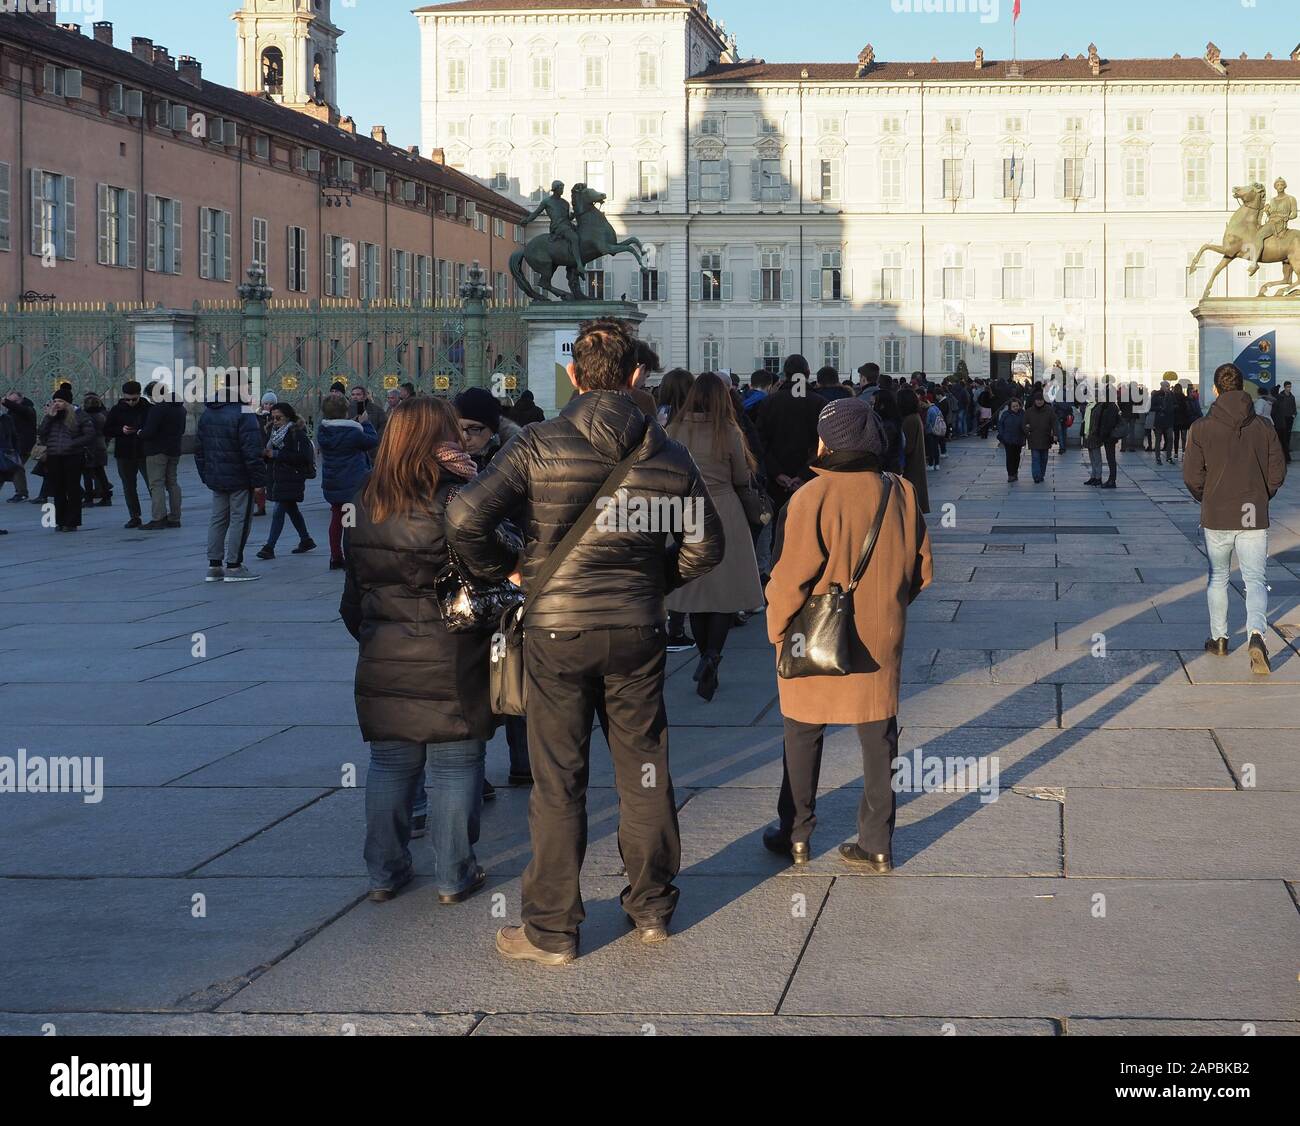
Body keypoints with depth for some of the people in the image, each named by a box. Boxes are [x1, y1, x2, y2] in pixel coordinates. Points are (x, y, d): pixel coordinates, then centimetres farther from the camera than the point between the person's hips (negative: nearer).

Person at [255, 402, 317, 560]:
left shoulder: (297, 433, -13)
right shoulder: (273, 431, 12)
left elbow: (302, 456, -21)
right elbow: (266, 450, 17)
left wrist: (276, 454, -20)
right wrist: (265, 453, -8)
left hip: (291, 479, -9)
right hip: (276, 477, 9)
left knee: (279, 511, -12)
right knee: (291, 510, 17)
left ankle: (269, 547, -13)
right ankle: (306, 540, 31)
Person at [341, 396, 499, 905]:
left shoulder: (365, 505, 4)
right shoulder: (459, 501, -15)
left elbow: (354, 587, 11)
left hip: (382, 661, 5)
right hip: (452, 666, -5)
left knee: (389, 765, 13)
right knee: (456, 767, 6)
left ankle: (384, 873, 20)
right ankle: (454, 876, 13)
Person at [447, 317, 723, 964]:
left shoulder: (539, 445, -9)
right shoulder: (668, 455, 0)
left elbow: (465, 517, -18)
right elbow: (707, 547, 7)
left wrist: (503, 571, -1)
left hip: (557, 629, -2)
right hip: (639, 632, 3)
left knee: (558, 782, 5)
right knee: (644, 771, 15)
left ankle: (552, 931, 10)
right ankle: (652, 909, 27)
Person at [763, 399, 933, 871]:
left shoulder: (814, 496, -18)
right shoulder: (900, 494, -2)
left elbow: (792, 576, -18)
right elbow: (921, 570, 6)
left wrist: (778, 628, -3)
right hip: (880, 642, 4)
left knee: (802, 737, 13)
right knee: (877, 741, 11)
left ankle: (795, 835, 23)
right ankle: (877, 845, 14)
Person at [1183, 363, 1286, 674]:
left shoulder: (1201, 429, -7)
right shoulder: (1263, 427, -2)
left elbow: (1192, 477, -7)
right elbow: (1277, 472, 1)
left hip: (1216, 519, 0)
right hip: (1255, 519, 1)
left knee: (1218, 578, 18)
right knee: (1255, 580, 3)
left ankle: (1219, 639, 26)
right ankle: (1256, 634, -20)